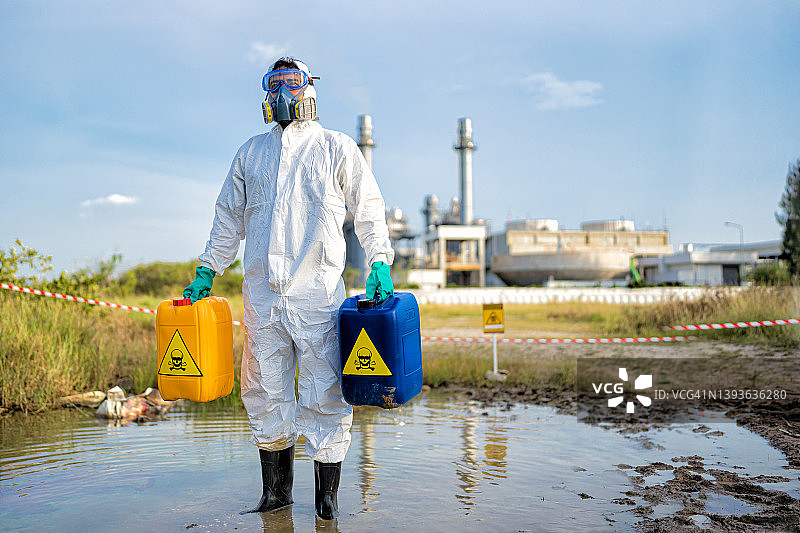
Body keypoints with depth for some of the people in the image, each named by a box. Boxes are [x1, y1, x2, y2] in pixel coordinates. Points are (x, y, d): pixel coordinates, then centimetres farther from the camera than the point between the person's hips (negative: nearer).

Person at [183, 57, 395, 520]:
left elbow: (369, 208, 8)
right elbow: (229, 217, 24)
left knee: (324, 394, -4)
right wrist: (207, 271, 19)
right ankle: (277, 490, 22)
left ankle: (327, 494, 10)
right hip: (261, 291, 4)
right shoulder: (251, 152, 19)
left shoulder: (337, 147, 10)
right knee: (265, 392, 7)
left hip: (317, 290, -3)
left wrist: (380, 261, -4)